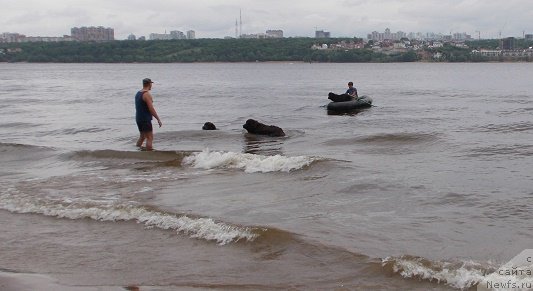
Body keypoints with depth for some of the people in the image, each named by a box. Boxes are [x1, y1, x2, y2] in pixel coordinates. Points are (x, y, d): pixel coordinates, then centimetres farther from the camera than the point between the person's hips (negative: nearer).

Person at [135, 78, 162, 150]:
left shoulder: (138, 93, 12)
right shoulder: (147, 94, -16)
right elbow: (151, 109, -20)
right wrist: (158, 119, -15)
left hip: (138, 119, 9)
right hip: (145, 119, -9)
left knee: (142, 136, 20)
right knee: (150, 138, -7)